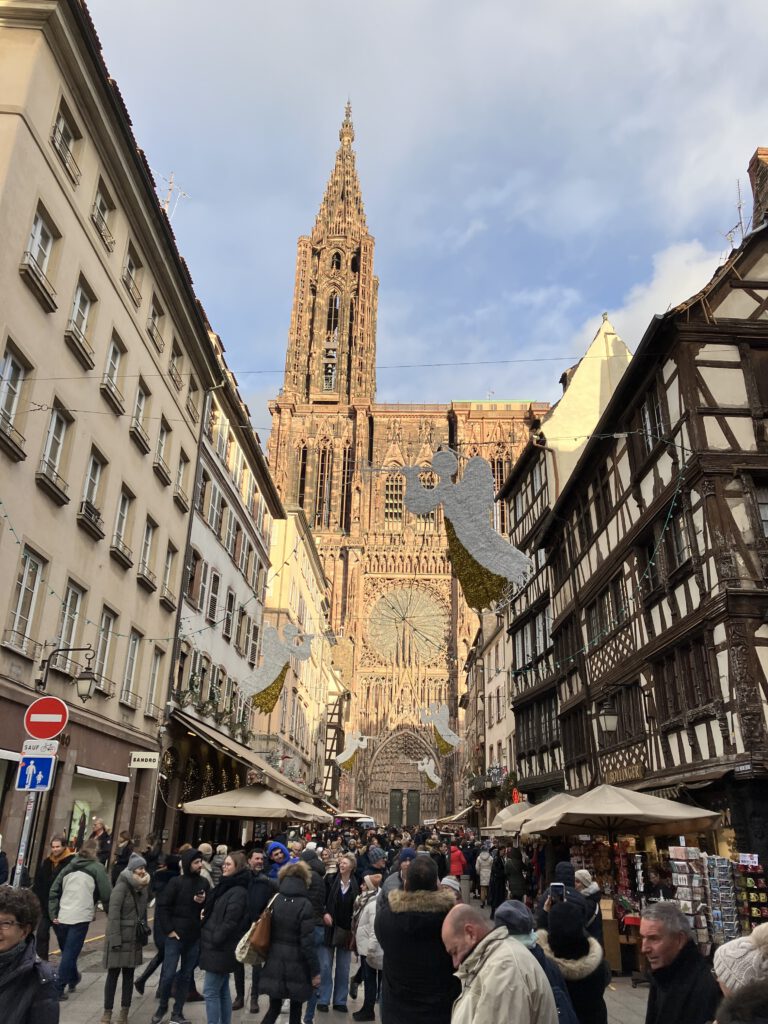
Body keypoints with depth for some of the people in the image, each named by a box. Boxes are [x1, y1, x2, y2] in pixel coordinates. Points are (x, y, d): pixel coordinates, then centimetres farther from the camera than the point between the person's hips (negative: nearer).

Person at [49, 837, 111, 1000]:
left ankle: (73, 979, 37)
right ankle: (59, 989, -1)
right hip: (80, 918, -6)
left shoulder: (69, 867, 13)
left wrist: (53, 914, 10)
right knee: (70, 954, 1)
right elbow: (106, 895, -6)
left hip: (61, 918, 6)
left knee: (67, 952, 22)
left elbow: (53, 891, 10)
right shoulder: (97, 868, -3)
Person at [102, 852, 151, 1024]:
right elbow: (113, 913, -17)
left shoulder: (143, 888, 7)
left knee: (129, 974, 10)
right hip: (119, 936, -6)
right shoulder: (122, 887, -14)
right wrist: (115, 939, -20)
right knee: (113, 973, 3)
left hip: (134, 938, 6)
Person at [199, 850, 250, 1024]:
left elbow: (230, 922, -22)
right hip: (219, 947, 9)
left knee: (211, 992, -4)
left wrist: (214, 940, -16)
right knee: (222, 991, 15)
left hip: (220, 948, -9)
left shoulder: (238, 891, -18)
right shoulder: (227, 886, 12)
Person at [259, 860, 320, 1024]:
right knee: (295, 1009, 13)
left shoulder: (274, 901, -1)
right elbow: (307, 942, -15)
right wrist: (315, 971, -7)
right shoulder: (305, 904, -14)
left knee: (274, 1007, 13)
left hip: (275, 962, 4)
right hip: (296, 965, -4)